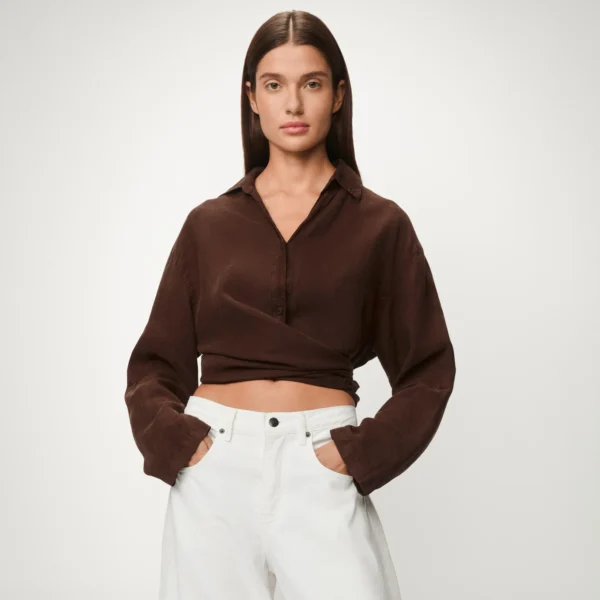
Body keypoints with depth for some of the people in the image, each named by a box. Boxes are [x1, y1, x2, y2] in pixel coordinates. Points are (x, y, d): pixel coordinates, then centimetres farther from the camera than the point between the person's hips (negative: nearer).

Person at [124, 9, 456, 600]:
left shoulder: (379, 225, 4)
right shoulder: (209, 224, 8)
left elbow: (428, 367, 5)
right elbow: (155, 361, 11)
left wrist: (362, 452, -6)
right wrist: (173, 440, -5)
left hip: (320, 469, -1)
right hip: (212, 464, 2)